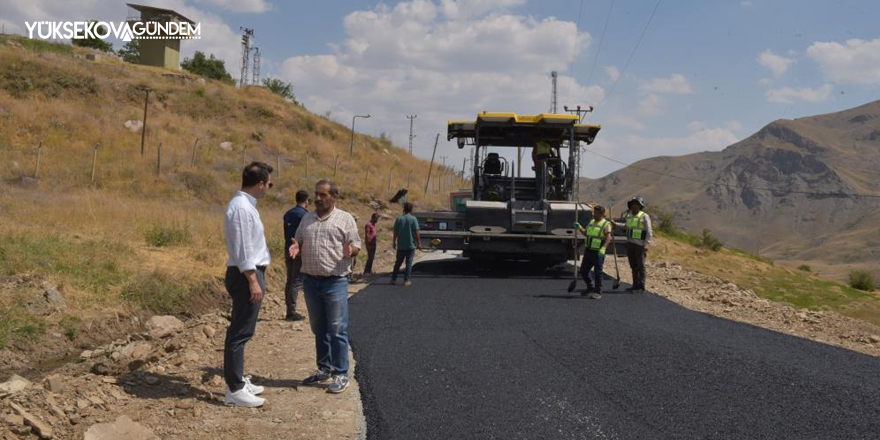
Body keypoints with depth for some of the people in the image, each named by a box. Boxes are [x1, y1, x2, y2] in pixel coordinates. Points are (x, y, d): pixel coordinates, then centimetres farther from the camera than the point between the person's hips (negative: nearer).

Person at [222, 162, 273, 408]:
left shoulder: (246, 205, 14)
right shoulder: (241, 207, -18)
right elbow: (243, 249, -22)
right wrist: (253, 282, -22)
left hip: (250, 273, 11)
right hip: (246, 275, -11)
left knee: (241, 331, 17)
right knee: (240, 333, -6)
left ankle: (238, 380, 27)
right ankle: (235, 390, 0)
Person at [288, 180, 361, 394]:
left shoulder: (345, 219, 0)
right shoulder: (307, 218, 13)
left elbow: (356, 246, -1)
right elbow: (298, 242, 19)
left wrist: (350, 250, -24)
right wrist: (296, 247, -5)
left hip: (335, 282, -5)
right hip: (310, 280, 5)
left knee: (337, 330, -3)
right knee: (319, 329, 14)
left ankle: (341, 374, 4)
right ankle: (324, 369, 25)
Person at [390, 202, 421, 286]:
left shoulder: (399, 219, 1)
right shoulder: (413, 219, -8)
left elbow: (395, 232, 4)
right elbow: (416, 233, -10)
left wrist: (394, 242, 15)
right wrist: (419, 243, -3)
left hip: (401, 245, 3)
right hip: (411, 245, -3)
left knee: (398, 263, 13)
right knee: (409, 263, 3)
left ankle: (393, 279, 16)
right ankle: (406, 280, 1)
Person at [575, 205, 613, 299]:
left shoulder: (606, 224, -8)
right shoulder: (591, 222, 15)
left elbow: (609, 237, -22)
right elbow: (586, 233, 29)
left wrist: (603, 248, -34)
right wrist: (579, 227, 13)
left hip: (598, 252, -8)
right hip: (588, 250, 8)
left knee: (597, 272, -3)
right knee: (583, 270, 11)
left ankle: (598, 292, 7)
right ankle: (590, 288, 29)